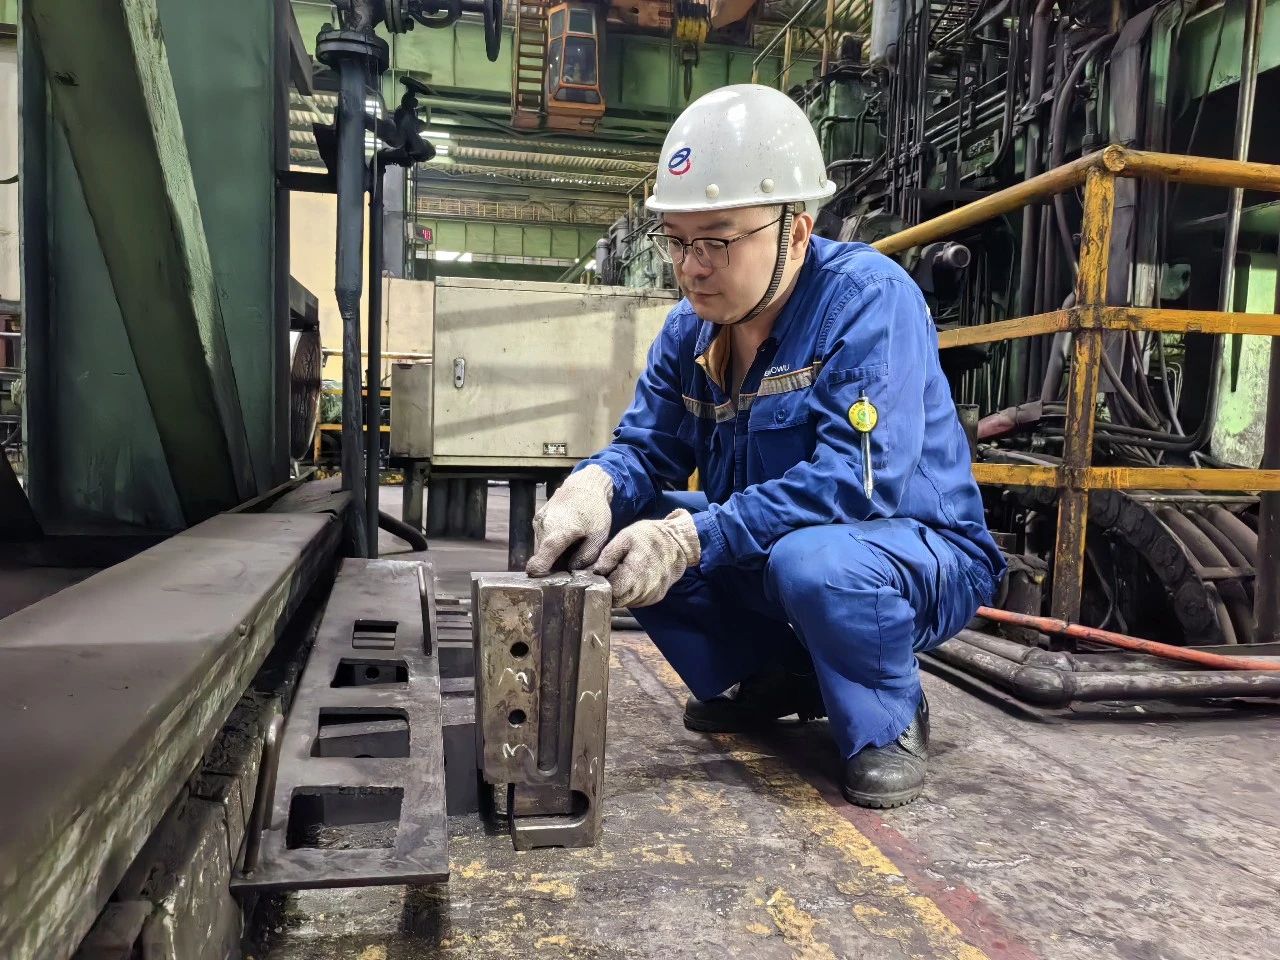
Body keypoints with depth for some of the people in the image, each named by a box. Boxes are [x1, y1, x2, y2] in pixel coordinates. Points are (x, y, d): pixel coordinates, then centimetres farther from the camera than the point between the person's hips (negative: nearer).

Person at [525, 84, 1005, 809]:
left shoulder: (868, 298, -23)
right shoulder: (694, 324, -2)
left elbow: (857, 480, -33)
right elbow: (648, 445, -1)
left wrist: (693, 537, -37)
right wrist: (595, 486, -26)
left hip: (918, 551, -7)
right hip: (766, 550, 7)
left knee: (810, 559, -39)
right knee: (621, 528, -7)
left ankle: (890, 721, -6)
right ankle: (775, 682, 11)